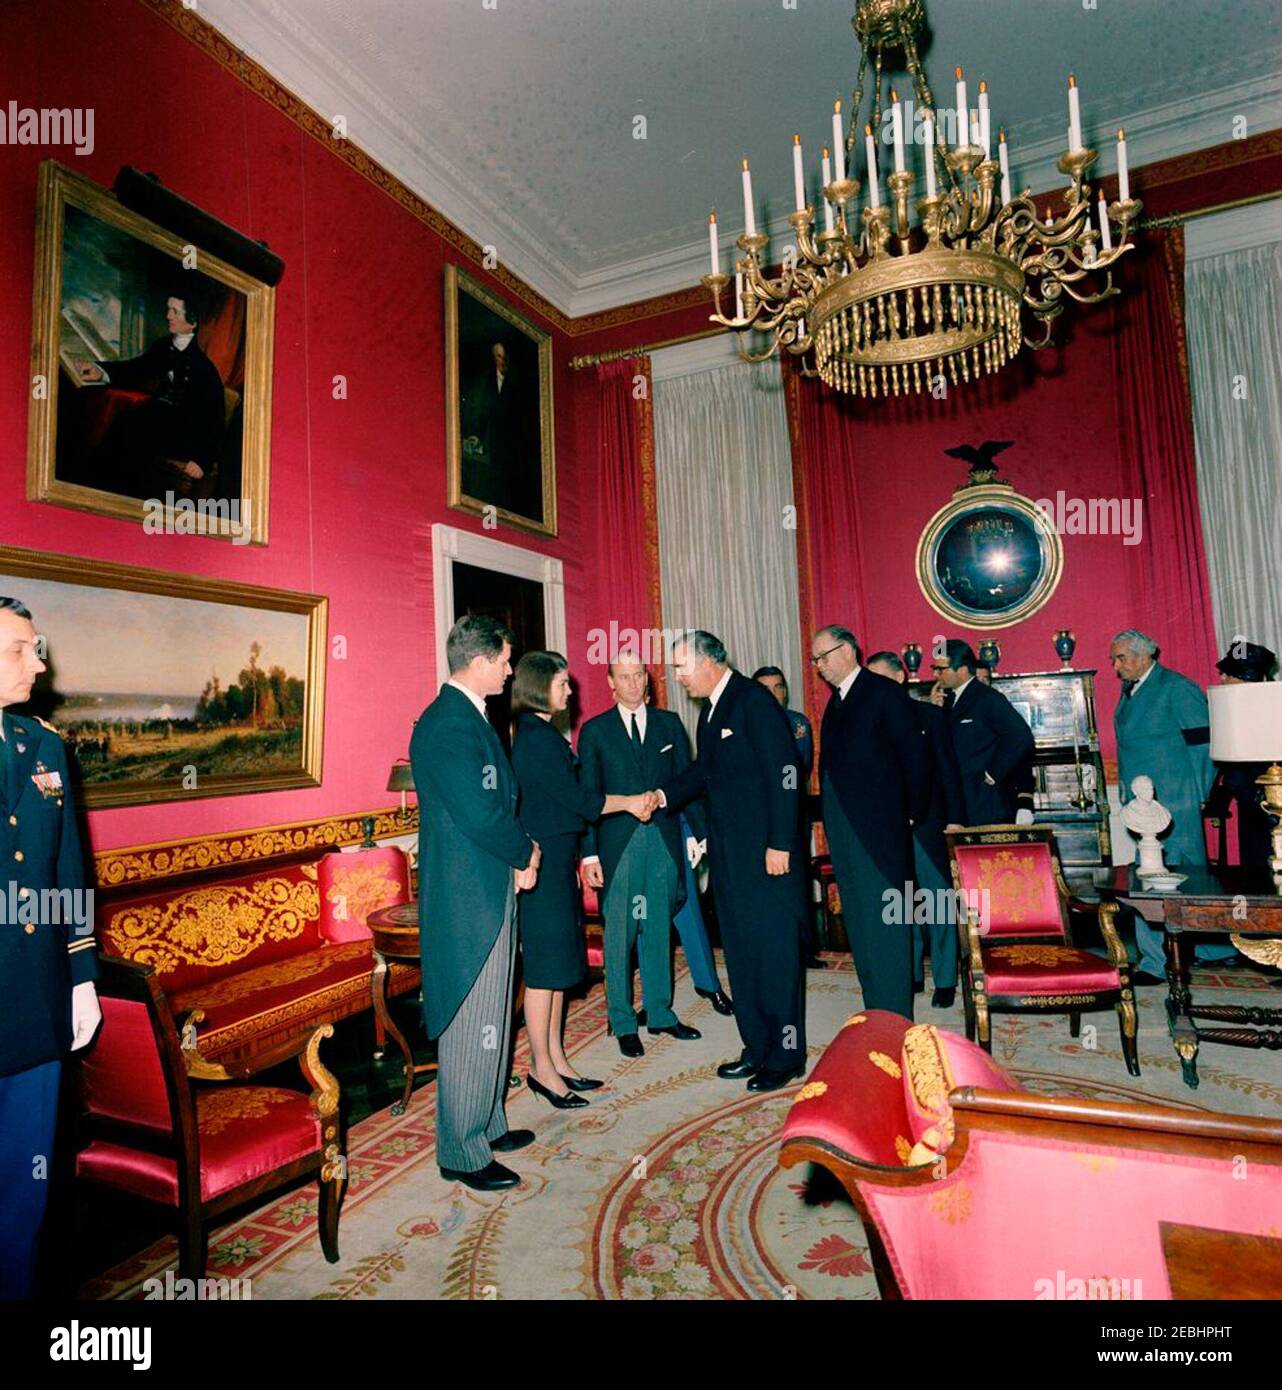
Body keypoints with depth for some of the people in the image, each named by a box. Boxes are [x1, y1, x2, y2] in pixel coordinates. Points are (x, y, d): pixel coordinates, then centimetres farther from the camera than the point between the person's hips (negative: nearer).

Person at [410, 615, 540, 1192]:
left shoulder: (468, 717, 12)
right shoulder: (448, 726, -21)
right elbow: (482, 815, -26)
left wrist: (517, 854, 3)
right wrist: (525, 853, -9)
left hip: (488, 890, 10)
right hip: (467, 898, -10)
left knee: (490, 1019, 21)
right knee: (471, 1026, 3)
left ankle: (487, 1125, 37)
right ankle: (462, 1153, 19)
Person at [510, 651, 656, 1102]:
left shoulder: (539, 734, 13)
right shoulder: (538, 737, -17)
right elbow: (575, 799, -16)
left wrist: (628, 803, 10)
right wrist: (628, 802, -4)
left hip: (556, 857, 10)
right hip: (544, 859, -10)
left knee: (558, 961, 15)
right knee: (546, 963, 0)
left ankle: (556, 1059, 25)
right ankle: (542, 1067, 13)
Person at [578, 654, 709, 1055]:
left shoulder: (669, 723, 9)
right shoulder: (595, 731, 2)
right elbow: (588, 795, 0)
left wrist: (699, 830, 1)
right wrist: (589, 853, -5)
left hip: (664, 839, 3)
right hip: (618, 843, -2)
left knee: (658, 930, 12)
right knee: (619, 935, 4)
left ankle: (659, 1013, 27)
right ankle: (623, 1023, 17)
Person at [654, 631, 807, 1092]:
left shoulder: (754, 701, -13)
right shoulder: (710, 710, 14)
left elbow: (785, 773, -18)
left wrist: (780, 843, -20)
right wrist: (664, 795, 5)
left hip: (767, 852, -9)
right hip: (729, 854, 9)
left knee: (774, 952, 1)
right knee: (741, 954, 15)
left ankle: (785, 1055, 15)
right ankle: (757, 1048, 28)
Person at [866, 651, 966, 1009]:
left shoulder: (929, 714, 3)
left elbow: (947, 769, 1)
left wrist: (954, 818, -5)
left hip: (926, 822, -2)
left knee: (937, 903, 3)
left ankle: (945, 980, 14)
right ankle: (911, 974, 20)